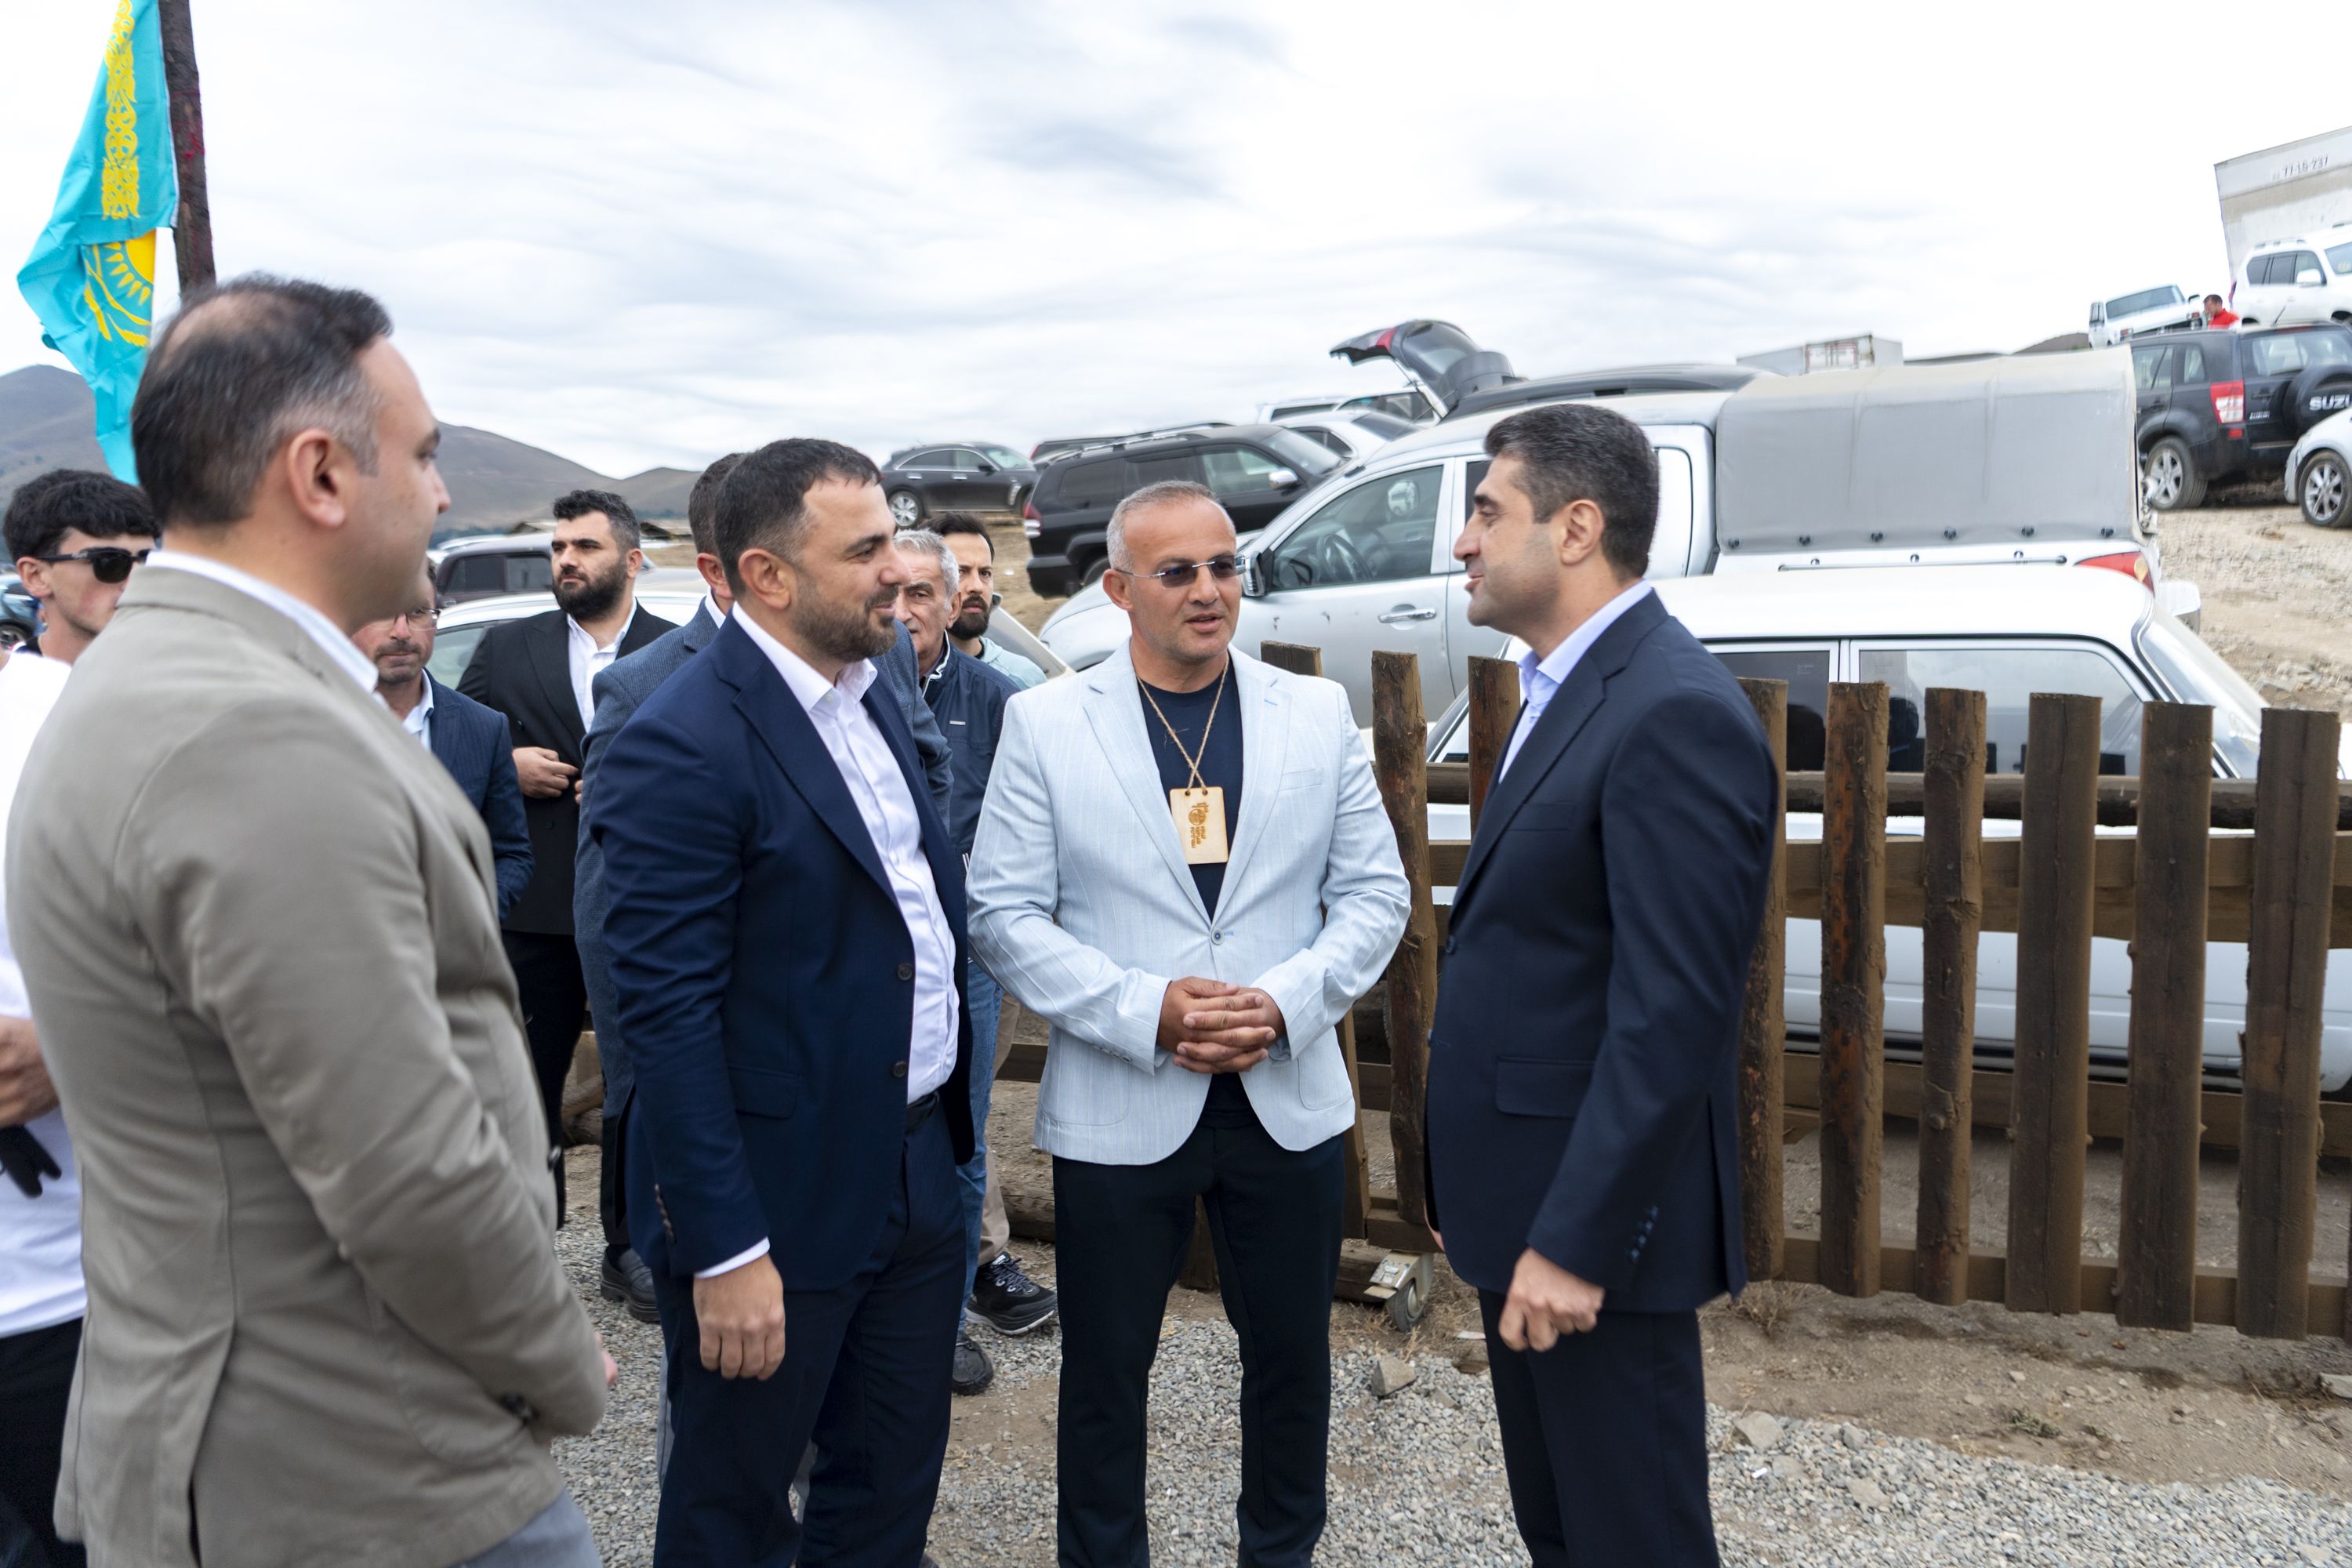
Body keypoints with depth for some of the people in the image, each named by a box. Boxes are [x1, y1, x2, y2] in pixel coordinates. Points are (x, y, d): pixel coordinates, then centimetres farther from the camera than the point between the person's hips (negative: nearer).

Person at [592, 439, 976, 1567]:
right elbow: (667, 1014, -20)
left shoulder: (870, 696, 7)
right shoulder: (682, 745, -19)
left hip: (916, 1167, 8)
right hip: (777, 1206, -7)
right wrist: (724, 1252, -20)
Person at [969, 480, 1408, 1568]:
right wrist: (1144, 1011, -17)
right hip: (1117, 1107, -2)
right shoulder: (1044, 723, -3)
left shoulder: (1317, 713, 3)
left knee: (1292, 1362, 17)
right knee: (1105, 1373, 13)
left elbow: (1374, 893, 3)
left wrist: (1288, 999, -13)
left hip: (1287, 1098, 2)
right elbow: (1003, 914, -6)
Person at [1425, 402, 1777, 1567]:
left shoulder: (1675, 714, -21)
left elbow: (1671, 1016, -25)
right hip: (1520, 1200, 9)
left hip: (1593, 1211, -9)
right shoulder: (1565, 688, 11)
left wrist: (1575, 1241, -23)